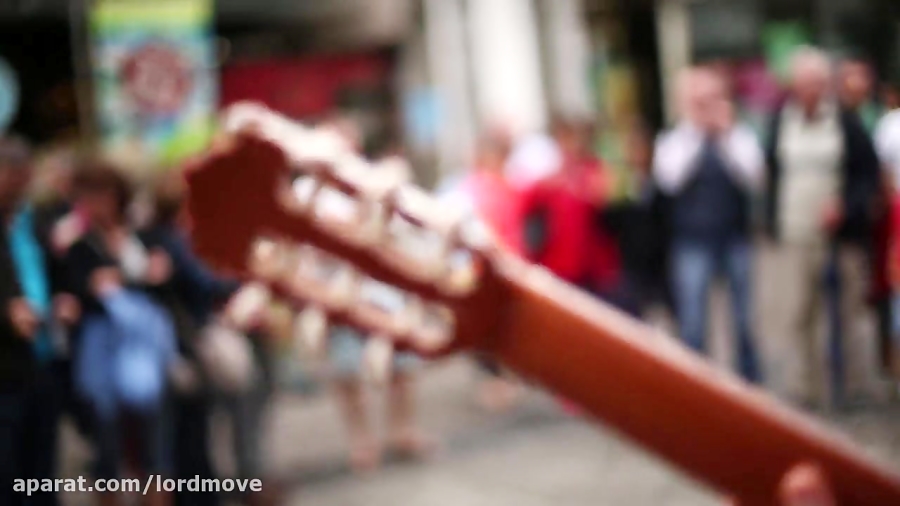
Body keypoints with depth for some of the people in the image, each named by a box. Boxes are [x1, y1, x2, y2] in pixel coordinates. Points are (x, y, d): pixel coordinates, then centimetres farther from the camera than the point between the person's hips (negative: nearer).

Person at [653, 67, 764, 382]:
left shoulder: (741, 136, 9)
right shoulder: (671, 141, 6)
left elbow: (752, 176, -7)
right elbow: (669, 180, -11)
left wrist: (725, 135, -9)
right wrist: (693, 133, -9)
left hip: (736, 239, 1)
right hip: (692, 241, -1)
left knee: (746, 320, 4)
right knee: (692, 324, -3)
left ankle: (752, 383, 16)